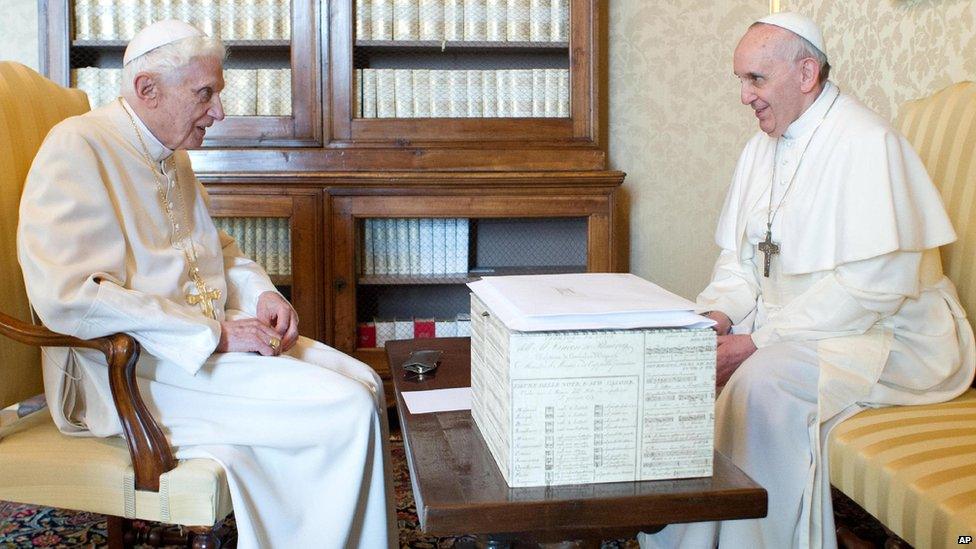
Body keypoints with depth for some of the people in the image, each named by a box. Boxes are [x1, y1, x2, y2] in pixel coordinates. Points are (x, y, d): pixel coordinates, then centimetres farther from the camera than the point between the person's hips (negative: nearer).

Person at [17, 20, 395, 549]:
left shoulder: (170, 155, 15)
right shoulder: (78, 149, -14)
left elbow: (216, 247, 28)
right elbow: (69, 298, -24)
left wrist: (262, 293, 5)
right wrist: (214, 335, -23)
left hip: (206, 338, 9)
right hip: (130, 369, -9)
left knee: (363, 383, -5)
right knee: (344, 411, -21)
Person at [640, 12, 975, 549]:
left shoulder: (866, 143, -17)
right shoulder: (764, 145, 10)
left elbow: (875, 286, -25)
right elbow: (738, 255, 13)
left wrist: (761, 341, -25)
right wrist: (720, 314, -9)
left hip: (885, 337, -8)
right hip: (781, 324, 8)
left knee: (764, 379, -33)